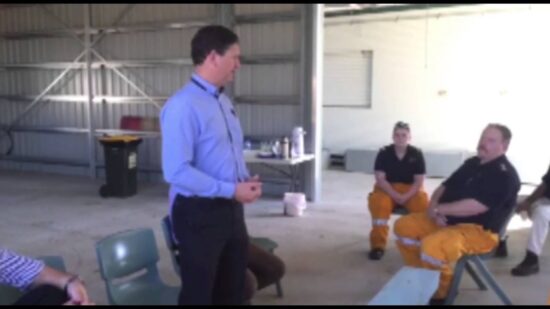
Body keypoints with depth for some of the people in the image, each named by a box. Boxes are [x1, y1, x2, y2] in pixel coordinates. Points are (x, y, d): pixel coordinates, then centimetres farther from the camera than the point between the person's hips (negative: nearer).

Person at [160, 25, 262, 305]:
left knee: (233, 288, 20)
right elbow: (177, 171, -26)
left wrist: (246, 181, 0)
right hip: (197, 213, -8)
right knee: (198, 293, 8)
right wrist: (231, 190, -22)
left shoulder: (224, 102, 10)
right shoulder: (183, 105, -20)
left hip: (230, 209, 9)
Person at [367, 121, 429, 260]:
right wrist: (395, 196, -23)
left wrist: (406, 196, -22)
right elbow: (380, 179, -10)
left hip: (411, 190, 1)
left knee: (422, 203, -31)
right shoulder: (384, 153, -6)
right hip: (387, 189, -1)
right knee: (377, 201, -33)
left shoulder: (416, 154, -4)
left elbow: (419, 180, -6)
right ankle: (378, 244, -21)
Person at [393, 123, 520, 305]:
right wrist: (434, 207, -8)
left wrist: (439, 209, -18)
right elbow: (445, 187, 14)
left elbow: (476, 207, -27)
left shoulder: (504, 174, -15)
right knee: (404, 226, -1)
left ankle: (443, 289, -6)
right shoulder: (472, 163, 13)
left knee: (432, 246, -35)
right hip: (447, 220, 9)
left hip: (479, 231, -9)